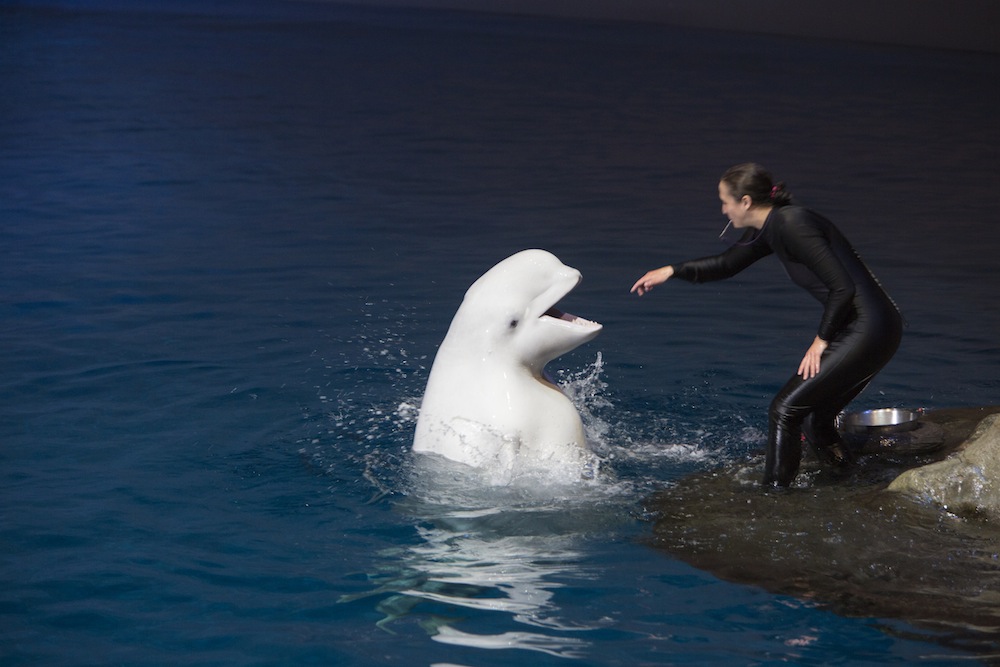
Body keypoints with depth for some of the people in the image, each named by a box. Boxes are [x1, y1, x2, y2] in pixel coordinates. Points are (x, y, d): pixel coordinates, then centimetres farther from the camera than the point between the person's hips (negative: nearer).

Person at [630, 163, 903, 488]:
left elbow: (842, 287, -21)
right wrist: (671, 271, 23)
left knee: (785, 409, -8)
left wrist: (822, 340, -10)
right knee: (812, 416, 16)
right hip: (854, 327, 10)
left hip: (868, 329, -10)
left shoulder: (792, 224, -18)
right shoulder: (767, 231, 12)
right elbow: (726, 264, 30)